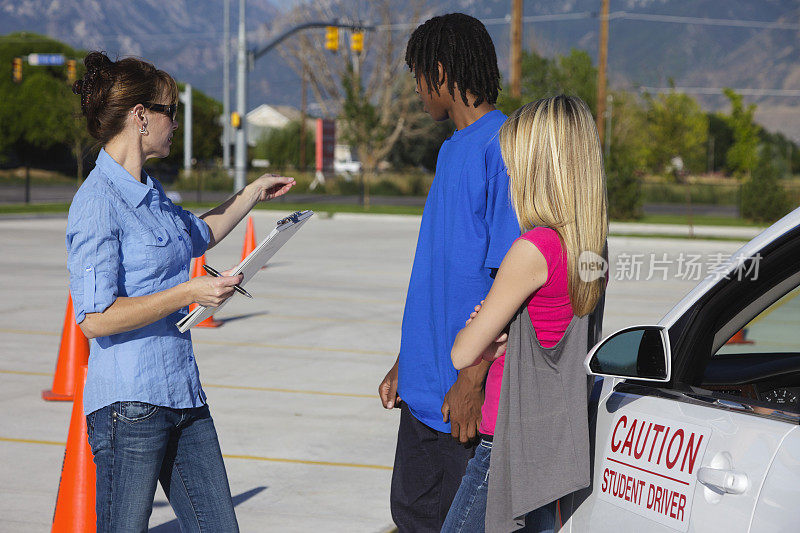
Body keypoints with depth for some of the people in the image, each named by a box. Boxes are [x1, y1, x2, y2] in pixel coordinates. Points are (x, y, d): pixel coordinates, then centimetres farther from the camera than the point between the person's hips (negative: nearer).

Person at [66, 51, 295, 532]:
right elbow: (96, 318, -20)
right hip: (129, 405, -9)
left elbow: (197, 235, 37)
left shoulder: (151, 193, 14)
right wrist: (188, 293, -19)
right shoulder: (98, 202, -14)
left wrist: (252, 194, 37)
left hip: (182, 394, 9)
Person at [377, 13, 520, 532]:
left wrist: (472, 379, -22)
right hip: (425, 389, 9)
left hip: (468, 396, -9)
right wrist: (404, 364, 21)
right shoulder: (452, 150, 15)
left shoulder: (504, 148, -15)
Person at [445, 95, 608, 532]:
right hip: (554, 442, 9)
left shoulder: (535, 248, -20)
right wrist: (498, 334, -2)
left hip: (510, 445, -9)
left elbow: (463, 353, -14)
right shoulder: (585, 247, 6)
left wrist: (487, 345, 7)